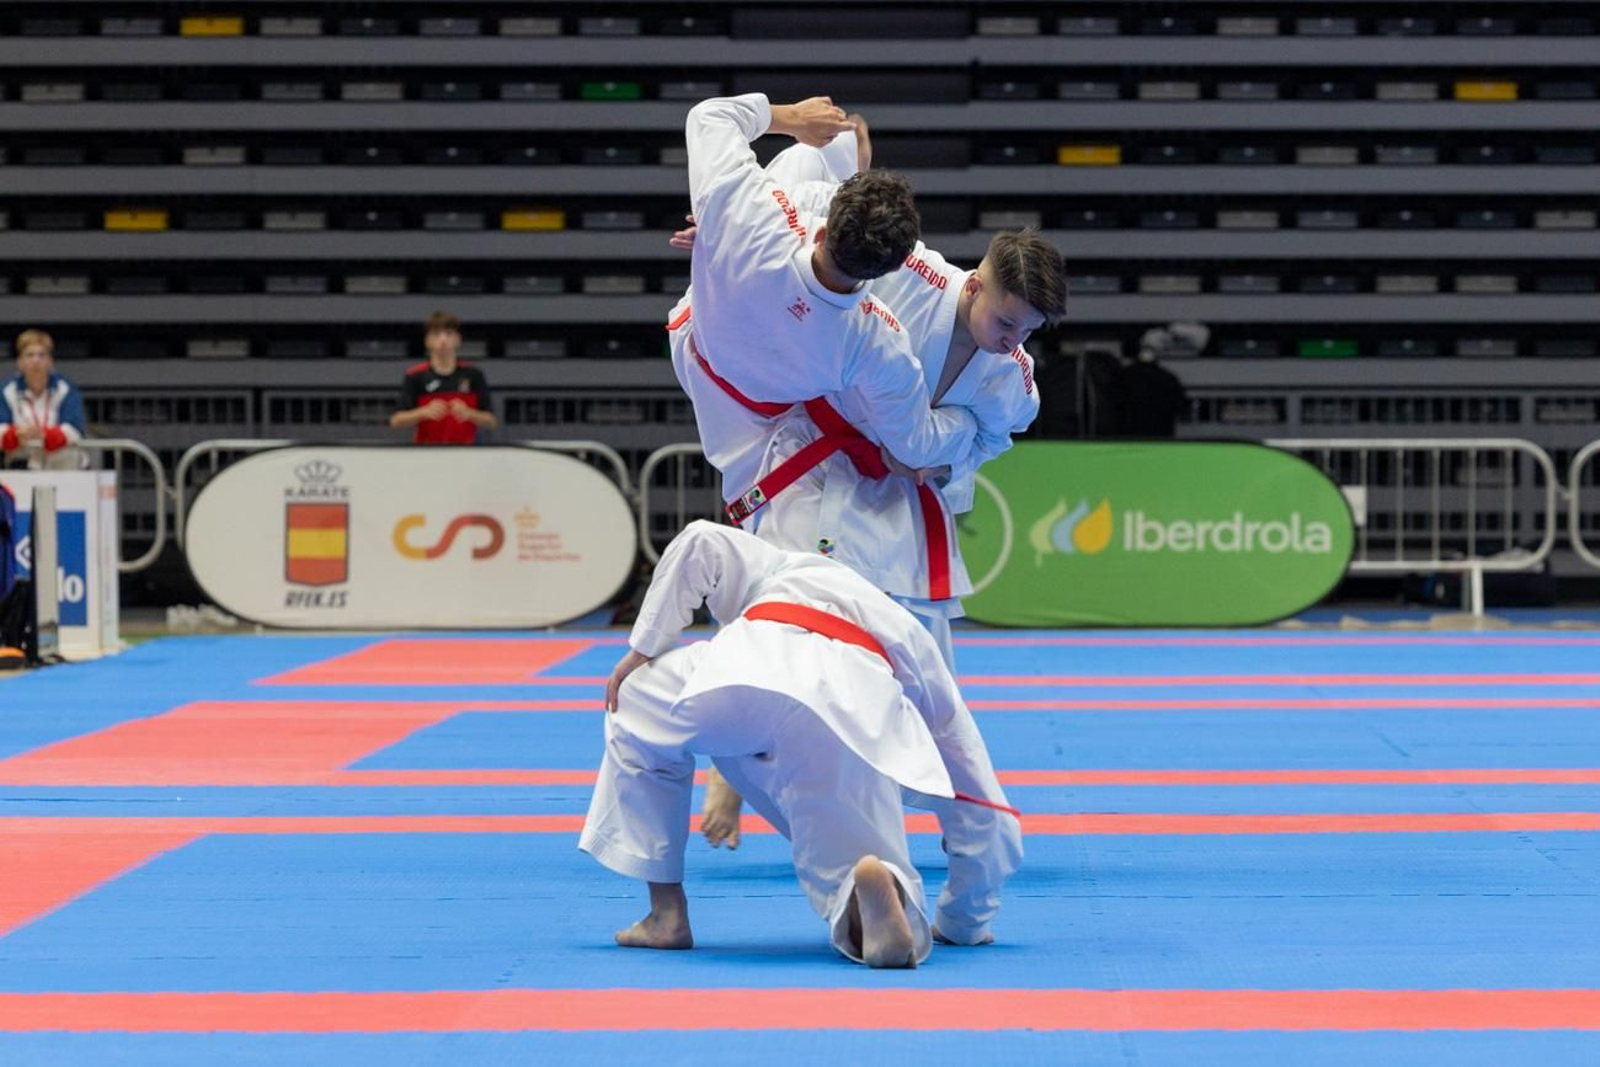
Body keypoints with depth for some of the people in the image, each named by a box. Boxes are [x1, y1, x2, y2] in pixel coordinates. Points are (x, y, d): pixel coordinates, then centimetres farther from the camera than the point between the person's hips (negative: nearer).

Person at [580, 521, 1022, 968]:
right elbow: (982, 812, 41)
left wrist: (644, 647, 29)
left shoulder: (784, 570, 43)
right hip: (849, 724, 0)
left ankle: (667, 916, 29)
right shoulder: (918, 650, 41)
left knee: (637, 714, 35)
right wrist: (966, 923, 53)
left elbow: (701, 543, 21)